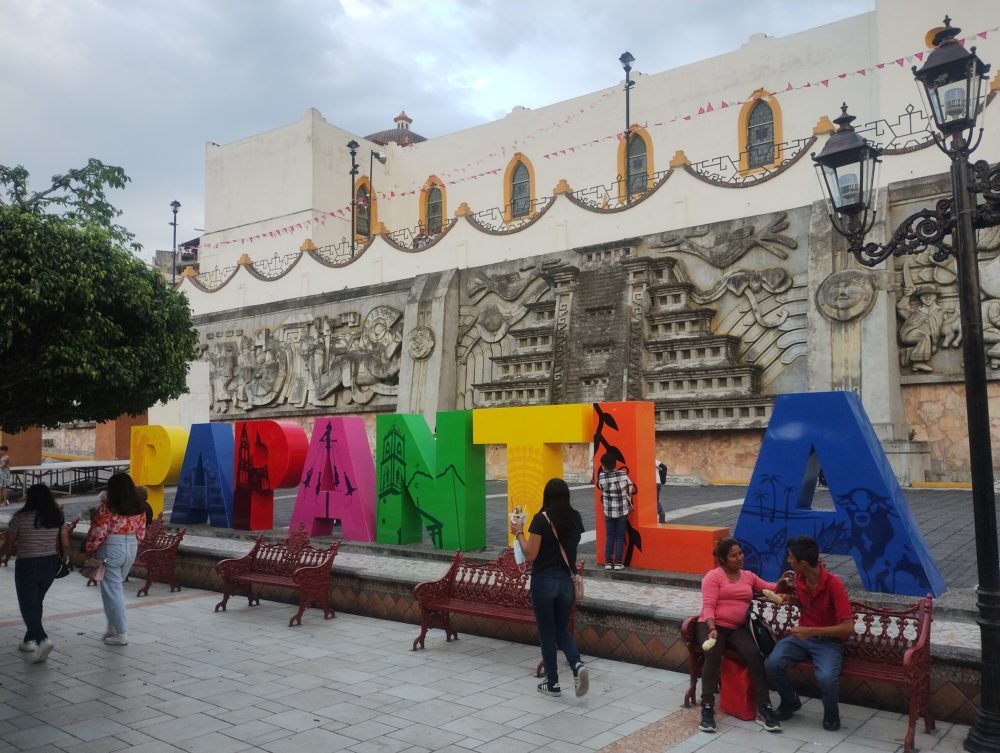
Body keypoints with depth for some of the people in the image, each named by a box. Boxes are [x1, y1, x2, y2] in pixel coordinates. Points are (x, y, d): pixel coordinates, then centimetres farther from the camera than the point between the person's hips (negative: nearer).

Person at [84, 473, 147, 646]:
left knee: (112, 589, 3)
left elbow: (98, 534, -12)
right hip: (132, 548, 6)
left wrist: (89, 549, 4)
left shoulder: (107, 508, -14)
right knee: (117, 587, 21)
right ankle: (113, 626, 27)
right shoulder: (139, 509, 2)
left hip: (111, 549, -6)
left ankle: (121, 633, 5)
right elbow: (141, 533, 7)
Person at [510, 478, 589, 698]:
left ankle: (552, 683, 18)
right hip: (566, 580, 4)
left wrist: (519, 533, -2)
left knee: (547, 633, 9)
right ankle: (577, 664, -5)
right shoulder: (575, 518, 1)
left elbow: (530, 555, -14)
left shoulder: (541, 519, -14)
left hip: (544, 581, -4)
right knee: (562, 630, 19)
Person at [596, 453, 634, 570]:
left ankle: (608, 561, 12)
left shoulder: (602, 476, -13)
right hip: (622, 511, 0)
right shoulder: (623, 474, -12)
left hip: (608, 512, 0)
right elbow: (630, 490, -5)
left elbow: (601, 487, 1)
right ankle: (618, 562, 8)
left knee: (609, 537, 12)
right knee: (620, 537, 9)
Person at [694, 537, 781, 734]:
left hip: (737, 628, 4)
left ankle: (764, 708, -23)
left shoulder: (748, 576, 18)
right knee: (713, 654, -34)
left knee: (754, 654, -27)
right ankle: (707, 708, -29)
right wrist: (712, 629, -25)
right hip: (712, 625, -4)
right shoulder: (713, 576, -1)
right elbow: (708, 606, -10)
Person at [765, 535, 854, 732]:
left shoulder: (833, 584, -22)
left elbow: (848, 628, -23)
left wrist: (811, 631, -28)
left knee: (826, 678, -34)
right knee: (772, 664, -22)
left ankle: (831, 714, 0)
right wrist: (794, 599, -2)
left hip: (828, 642, -5)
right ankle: (790, 701, 9)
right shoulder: (799, 579, -2)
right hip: (802, 636, 5)